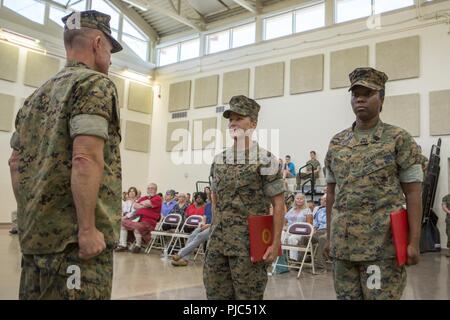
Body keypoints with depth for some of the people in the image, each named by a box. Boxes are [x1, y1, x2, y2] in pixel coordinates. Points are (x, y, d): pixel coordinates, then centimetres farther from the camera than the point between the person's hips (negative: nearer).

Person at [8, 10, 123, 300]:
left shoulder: (36, 96, 17)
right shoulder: (96, 83, -8)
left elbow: (17, 161, 19)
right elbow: (85, 159, -20)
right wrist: (88, 229, -20)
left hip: (35, 232, 9)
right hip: (73, 236, -9)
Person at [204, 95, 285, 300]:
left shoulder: (265, 160, -8)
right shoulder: (219, 160, 10)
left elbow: (278, 203, -9)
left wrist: (275, 243, -13)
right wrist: (216, 229, 15)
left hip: (250, 242, -5)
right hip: (218, 240, 6)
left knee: (248, 295, 5)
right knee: (215, 293, 12)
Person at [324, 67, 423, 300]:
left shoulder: (399, 139, -2)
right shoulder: (337, 143, 9)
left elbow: (413, 193, -4)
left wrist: (414, 242, -10)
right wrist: (329, 237, 11)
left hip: (383, 244, -4)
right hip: (343, 243, 4)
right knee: (346, 295, 11)